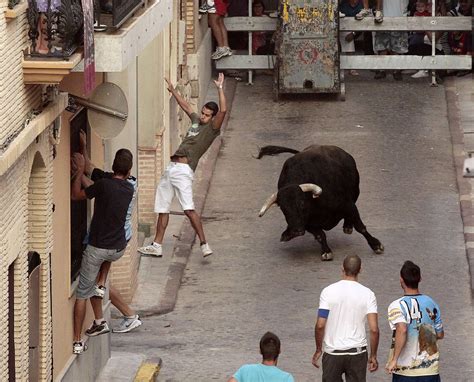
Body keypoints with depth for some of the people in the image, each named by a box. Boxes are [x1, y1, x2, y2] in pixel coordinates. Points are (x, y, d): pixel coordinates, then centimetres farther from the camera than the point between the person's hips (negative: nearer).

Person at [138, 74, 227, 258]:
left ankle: (204, 245, -22)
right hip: (171, 168, 9)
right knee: (162, 208, 12)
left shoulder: (212, 129, -2)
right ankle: (157, 246, 20)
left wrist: (220, 88, -15)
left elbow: (223, 110, -17)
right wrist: (173, 90, 45)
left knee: (189, 209, -21)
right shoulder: (196, 121, 20)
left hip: (183, 170, -9)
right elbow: (185, 106, 37)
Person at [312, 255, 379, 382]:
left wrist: (318, 350, 3)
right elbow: (374, 329, -10)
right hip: (357, 352, 0)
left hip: (332, 352, 0)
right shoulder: (367, 294, -7)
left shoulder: (328, 291, -9)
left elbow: (320, 325, -11)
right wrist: (373, 355, 1)